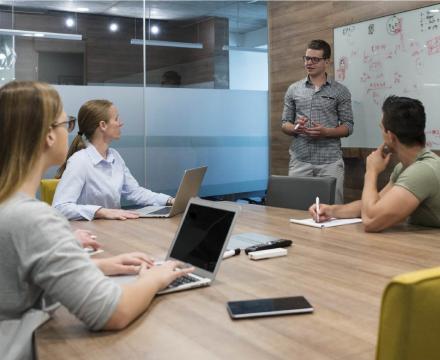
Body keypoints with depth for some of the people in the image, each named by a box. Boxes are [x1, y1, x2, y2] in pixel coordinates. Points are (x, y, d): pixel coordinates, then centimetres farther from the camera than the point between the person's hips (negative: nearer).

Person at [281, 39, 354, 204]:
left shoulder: (340, 91, 4)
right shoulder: (293, 90, 10)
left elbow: (348, 126, 2)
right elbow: (284, 124, 11)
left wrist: (326, 132, -16)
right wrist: (295, 128, -12)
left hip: (330, 161, -1)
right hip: (300, 161, 2)